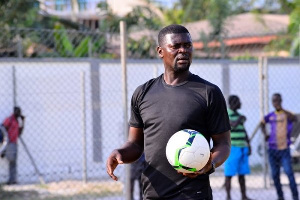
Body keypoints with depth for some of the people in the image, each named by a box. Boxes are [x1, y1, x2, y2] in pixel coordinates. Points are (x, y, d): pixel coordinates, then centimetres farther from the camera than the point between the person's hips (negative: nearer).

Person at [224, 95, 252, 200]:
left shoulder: (238, 115, 15)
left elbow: (244, 132, 18)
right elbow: (234, 125, -26)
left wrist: (249, 146, 13)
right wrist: (241, 118, -6)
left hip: (242, 148, 8)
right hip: (232, 147, -8)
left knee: (242, 173, 8)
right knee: (229, 173, -5)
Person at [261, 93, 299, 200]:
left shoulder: (286, 114, -5)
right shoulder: (270, 116, 8)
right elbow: (262, 123, 29)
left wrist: (281, 109, -42)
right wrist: (265, 134, 11)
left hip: (284, 150, -4)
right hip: (272, 150, 4)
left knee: (289, 172, -13)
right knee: (275, 175, 6)